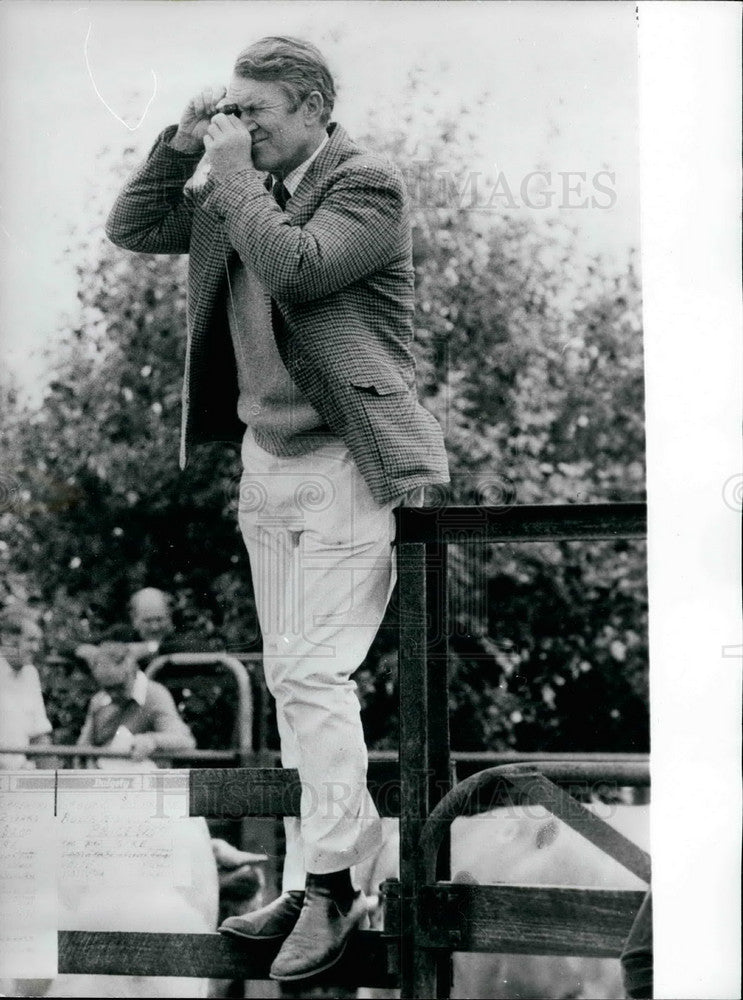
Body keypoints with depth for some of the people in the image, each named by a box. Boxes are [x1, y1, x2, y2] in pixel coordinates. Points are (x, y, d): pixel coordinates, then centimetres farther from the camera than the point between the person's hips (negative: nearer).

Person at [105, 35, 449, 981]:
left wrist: (234, 172, -16)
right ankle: (308, 881, 16)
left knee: (314, 676, -12)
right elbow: (130, 228, 13)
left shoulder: (369, 187, -11)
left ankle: (333, 885, -5)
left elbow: (293, 266, -25)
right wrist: (182, 145, 1)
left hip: (343, 467, -8)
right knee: (290, 682, 10)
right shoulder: (235, 188, 9)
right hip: (265, 460, 8)